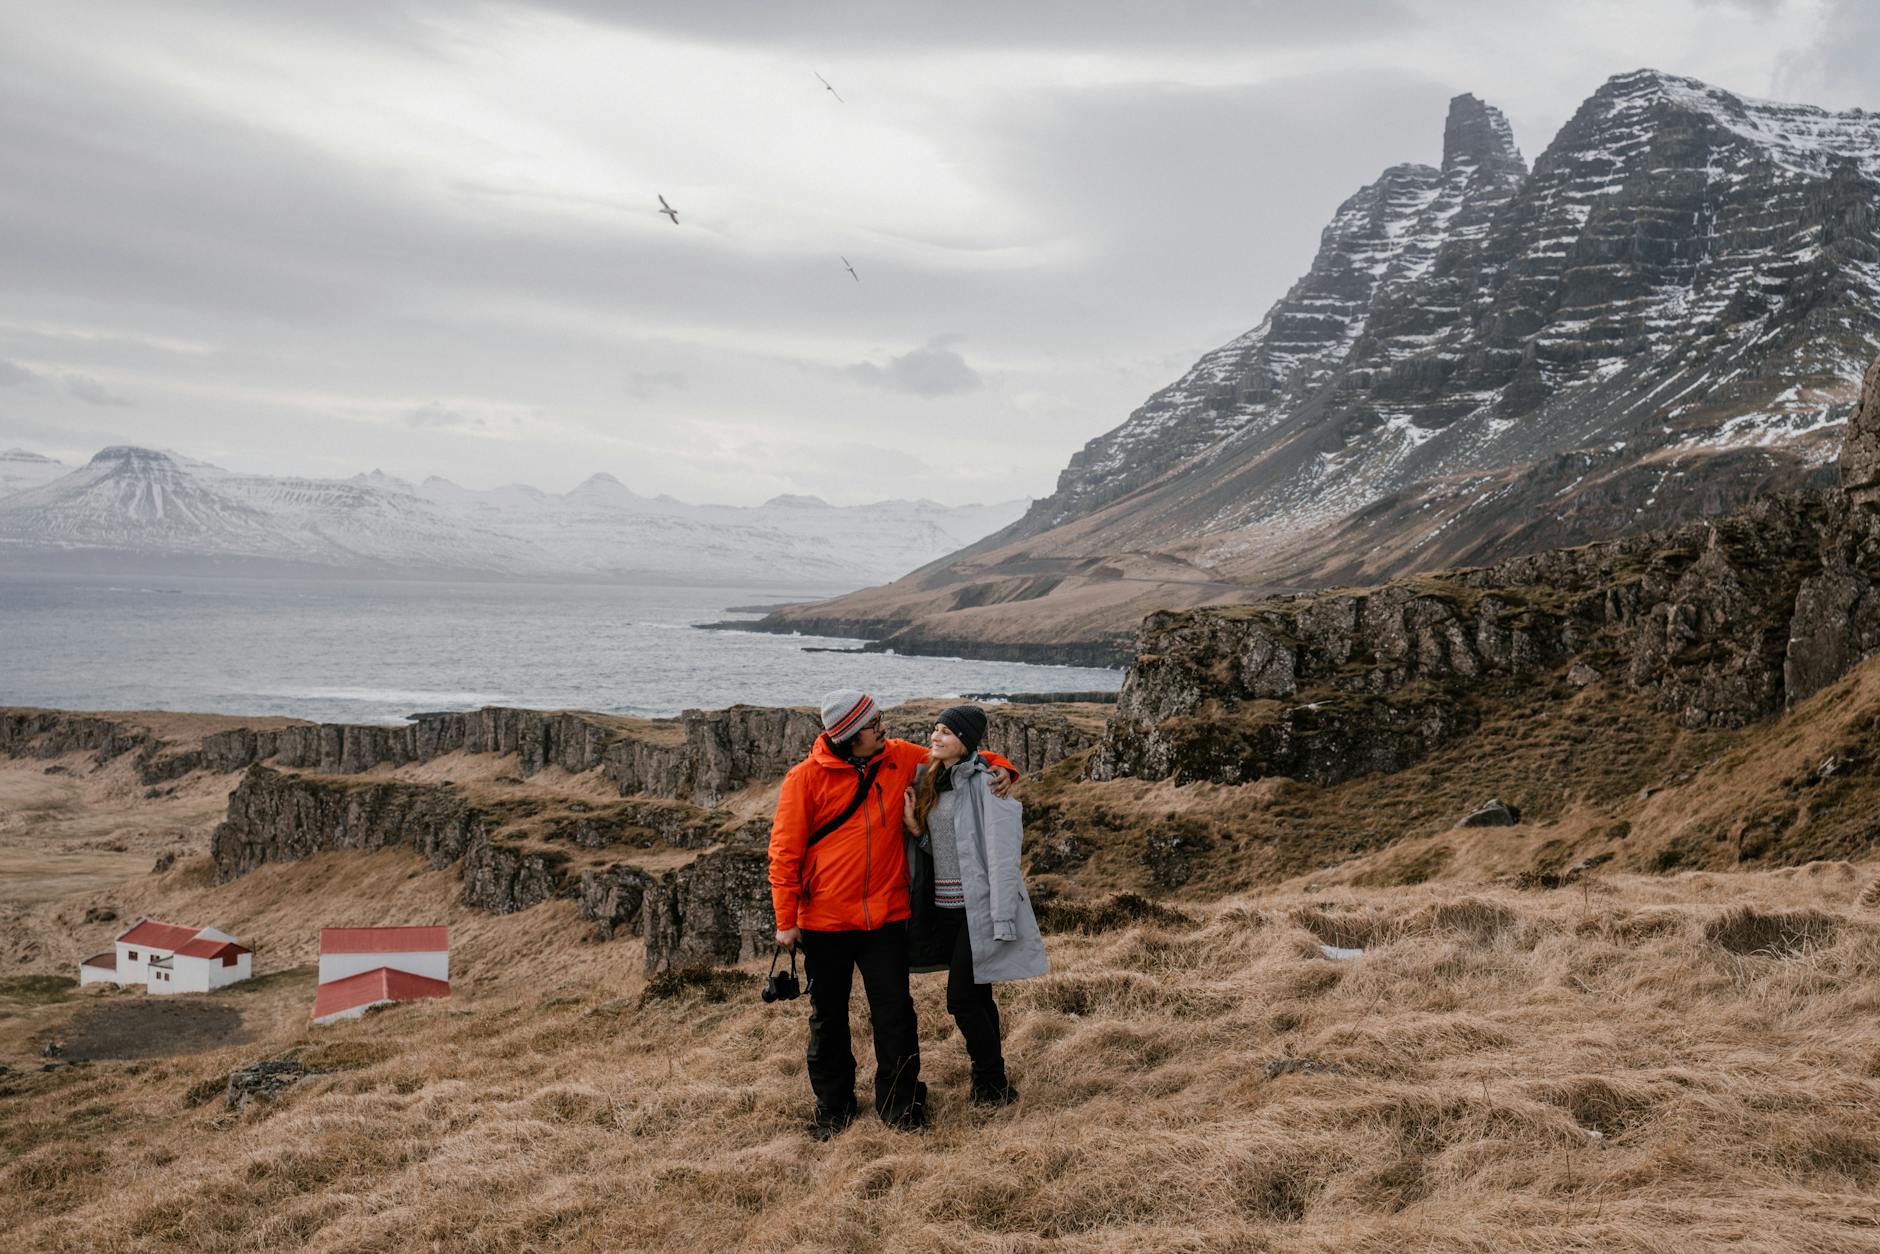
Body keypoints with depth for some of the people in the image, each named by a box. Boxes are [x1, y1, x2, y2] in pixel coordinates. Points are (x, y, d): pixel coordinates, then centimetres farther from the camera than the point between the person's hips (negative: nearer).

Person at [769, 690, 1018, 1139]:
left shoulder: (900, 758, 0)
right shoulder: (806, 777, -9)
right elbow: (785, 852, -5)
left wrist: (997, 765, -3)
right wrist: (786, 920, -6)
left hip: (886, 916, 2)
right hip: (824, 921, -1)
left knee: (893, 1013, 3)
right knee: (828, 1018, 12)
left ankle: (898, 1102, 19)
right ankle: (833, 1106, 28)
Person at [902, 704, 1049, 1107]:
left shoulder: (985, 783, -14)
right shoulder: (931, 781, 10)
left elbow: (1002, 854, -17)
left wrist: (1002, 918, -20)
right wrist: (914, 827, -4)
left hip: (977, 907, -7)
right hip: (945, 907, 7)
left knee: (961, 998, -8)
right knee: (977, 995, 14)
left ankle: (993, 1086, 7)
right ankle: (992, 1082, 25)